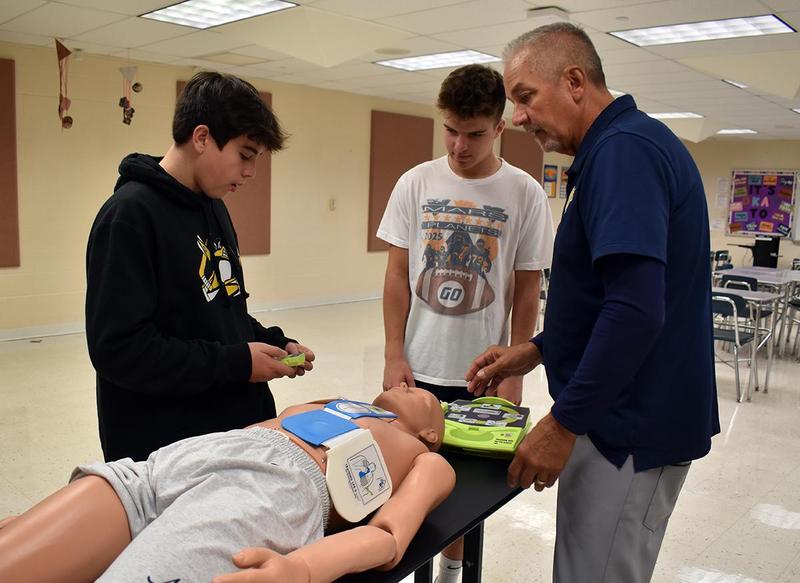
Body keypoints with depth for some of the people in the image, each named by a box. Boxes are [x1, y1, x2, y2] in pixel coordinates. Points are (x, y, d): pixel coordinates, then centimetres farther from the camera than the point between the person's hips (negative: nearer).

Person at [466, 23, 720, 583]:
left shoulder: (625, 148, -19)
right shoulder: (624, 145, 14)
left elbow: (637, 310, -28)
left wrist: (565, 422, -20)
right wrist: (537, 350, 13)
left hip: (634, 429, -10)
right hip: (618, 415, 10)